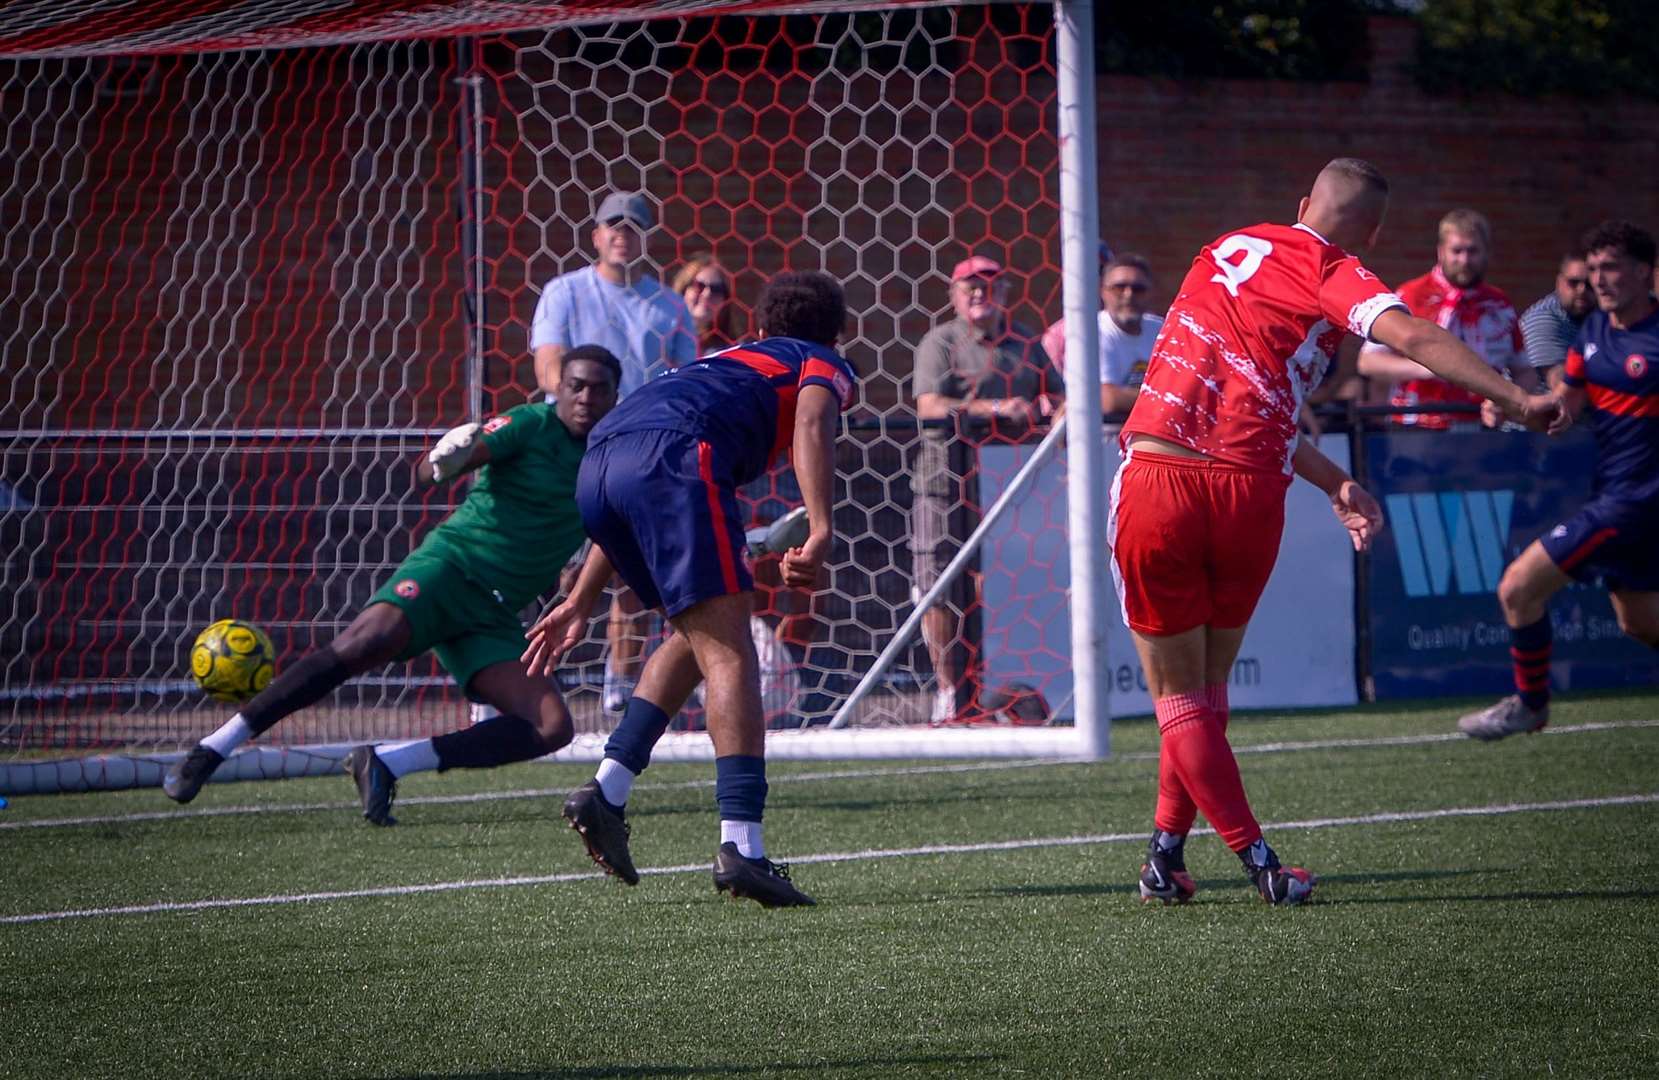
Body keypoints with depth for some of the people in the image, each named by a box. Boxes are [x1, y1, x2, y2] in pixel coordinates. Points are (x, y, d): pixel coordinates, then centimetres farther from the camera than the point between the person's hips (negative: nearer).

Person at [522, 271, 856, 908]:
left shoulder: (723, 361, 42)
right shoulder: (824, 365, 25)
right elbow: (812, 420, -2)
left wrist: (581, 602, 42)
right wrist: (819, 533, -14)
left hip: (597, 470, 7)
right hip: (675, 456, -7)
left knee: (697, 638, 22)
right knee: (729, 653, -8)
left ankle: (607, 790, 12)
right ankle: (740, 846, -19)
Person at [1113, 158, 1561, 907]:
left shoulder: (1228, 250, 20)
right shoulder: (1334, 277, 4)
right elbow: (1410, 336, -17)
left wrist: (1332, 482, 23)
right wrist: (1518, 399, -18)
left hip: (1155, 481, 2)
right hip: (1248, 490, -2)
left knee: (1178, 696, 10)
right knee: (1208, 688, 19)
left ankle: (1255, 857, 0)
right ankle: (1167, 849, 20)